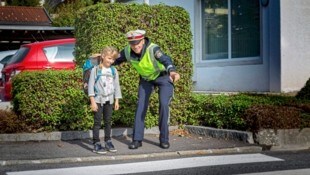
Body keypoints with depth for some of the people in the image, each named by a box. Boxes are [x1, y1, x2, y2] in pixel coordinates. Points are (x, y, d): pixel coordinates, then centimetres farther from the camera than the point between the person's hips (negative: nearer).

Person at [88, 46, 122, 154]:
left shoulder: (114, 71, 7)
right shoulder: (96, 70, -6)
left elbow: (116, 86, 12)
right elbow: (91, 85, -8)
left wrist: (116, 101, 9)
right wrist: (92, 101, -12)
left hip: (109, 100, 4)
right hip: (98, 100, -4)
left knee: (108, 121, 10)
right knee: (97, 122, -2)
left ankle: (108, 142, 20)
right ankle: (96, 144, 0)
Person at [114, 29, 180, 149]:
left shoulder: (152, 49, -36)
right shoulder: (127, 52, -20)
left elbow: (165, 59, -56)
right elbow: (115, 60, 3)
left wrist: (172, 71, -76)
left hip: (163, 77, -4)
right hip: (146, 78, 4)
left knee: (164, 104, -14)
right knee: (141, 105, -4)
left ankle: (164, 139, 0)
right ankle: (137, 139, 2)